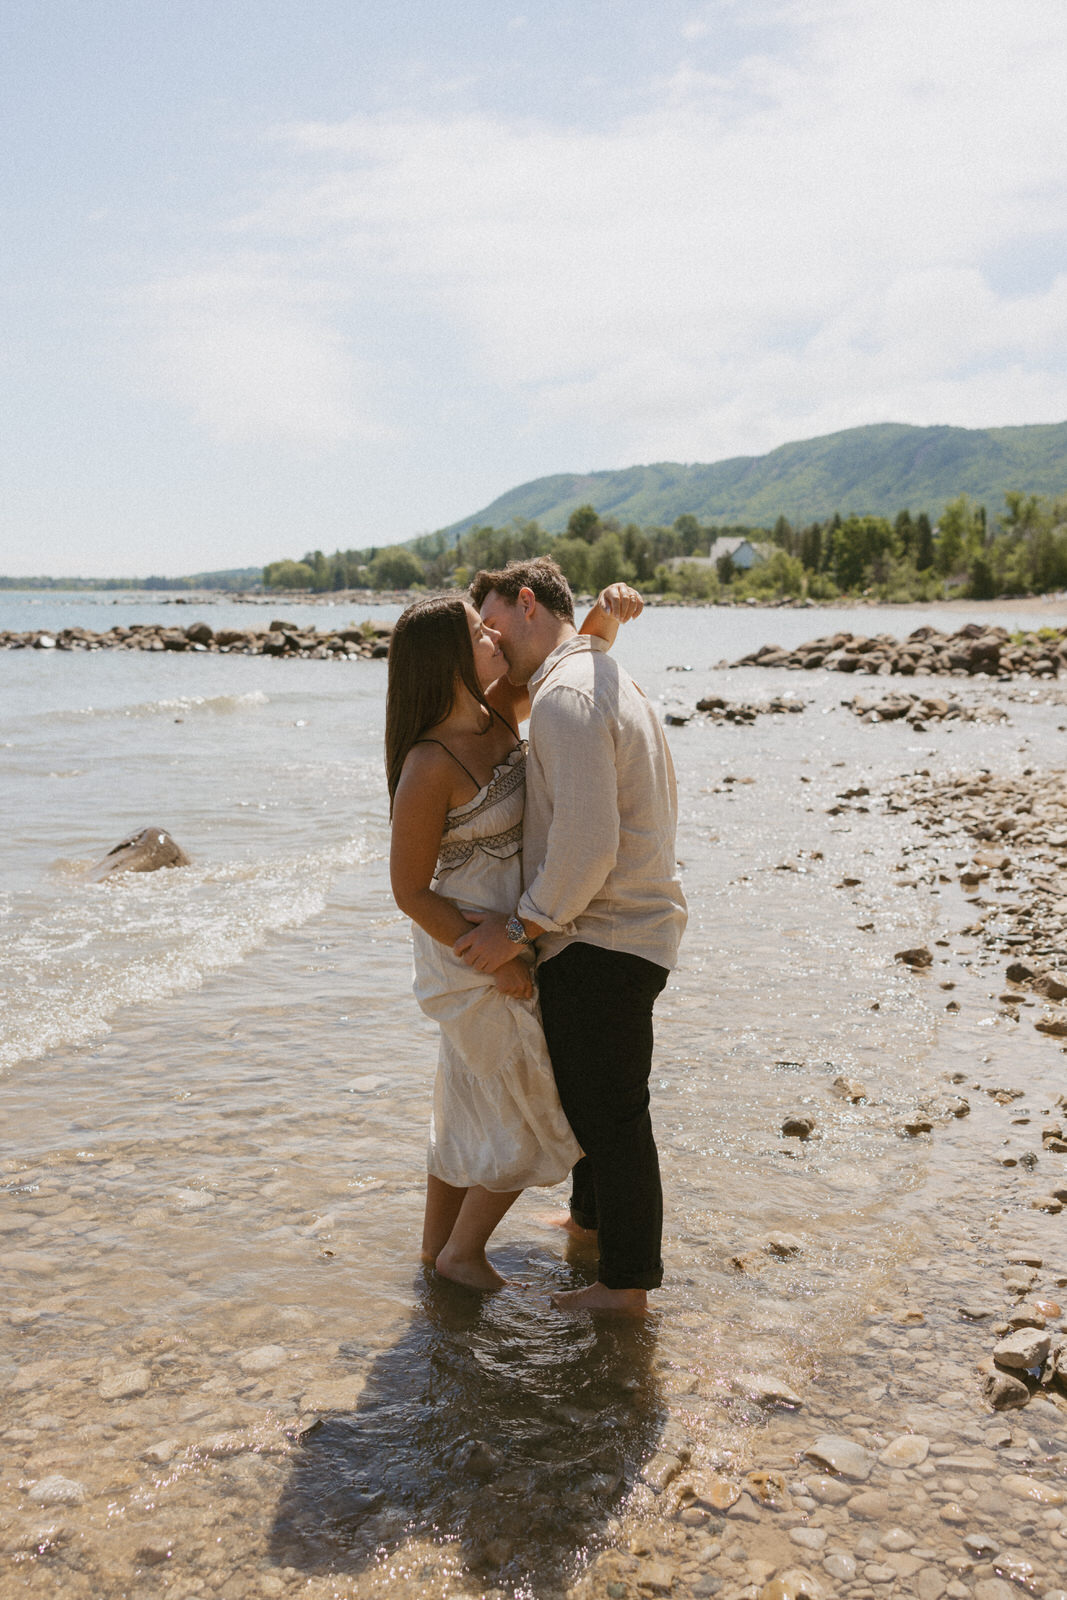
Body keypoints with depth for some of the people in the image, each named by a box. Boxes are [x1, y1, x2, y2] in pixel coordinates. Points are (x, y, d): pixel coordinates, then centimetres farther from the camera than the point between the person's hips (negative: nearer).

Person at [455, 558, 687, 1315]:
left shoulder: (565, 696, -21)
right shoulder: (612, 680, 12)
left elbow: (586, 844, -29)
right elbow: (662, 803, 18)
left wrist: (519, 928, -19)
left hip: (602, 942, -10)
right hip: (635, 921, 10)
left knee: (611, 1110, 3)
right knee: (582, 1090, 26)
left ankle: (628, 1281, 19)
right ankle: (591, 1217, 46)